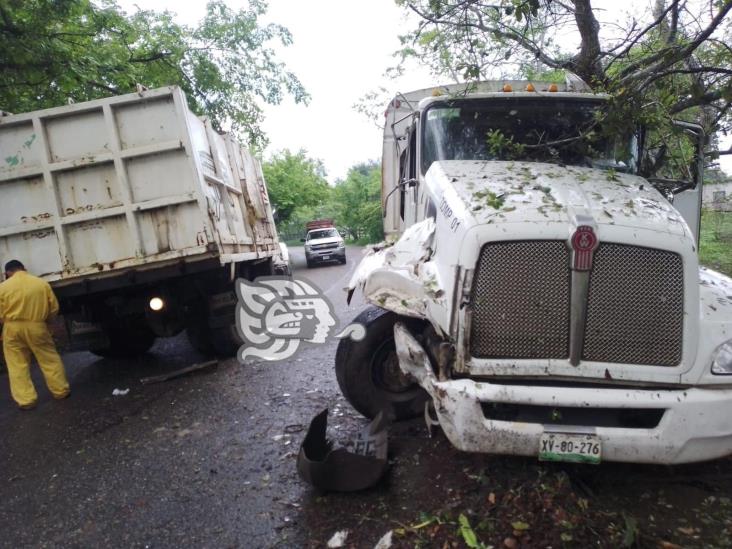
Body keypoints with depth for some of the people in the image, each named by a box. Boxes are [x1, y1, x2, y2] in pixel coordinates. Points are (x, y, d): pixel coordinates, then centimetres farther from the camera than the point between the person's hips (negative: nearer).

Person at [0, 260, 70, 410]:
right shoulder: (42, 283, 0)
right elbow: (54, 308, 4)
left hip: (13, 329, 0)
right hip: (36, 327, 1)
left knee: (17, 366, 9)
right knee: (50, 360, 13)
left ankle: (26, 400, 10)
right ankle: (61, 391, 20)